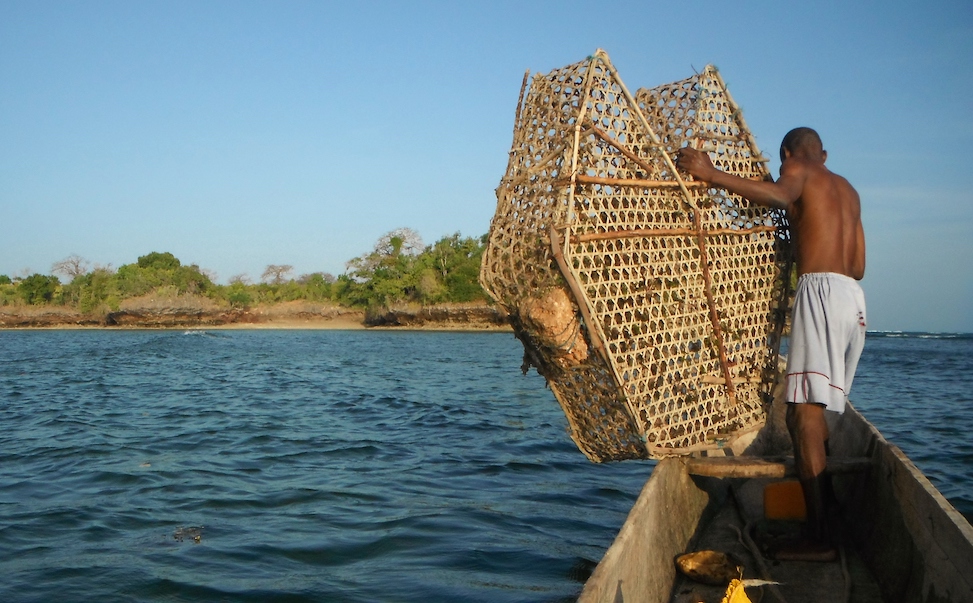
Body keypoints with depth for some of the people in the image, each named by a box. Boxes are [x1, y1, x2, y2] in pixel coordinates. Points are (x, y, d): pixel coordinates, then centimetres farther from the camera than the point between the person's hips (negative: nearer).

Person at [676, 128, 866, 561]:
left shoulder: (799, 171, 5)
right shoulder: (848, 190, 28)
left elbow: (779, 196, -21)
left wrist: (711, 175, -23)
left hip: (821, 290, -9)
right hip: (853, 297, 9)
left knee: (805, 411, -14)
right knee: (814, 412, 14)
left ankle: (818, 538, -19)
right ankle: (823, 518, 19)